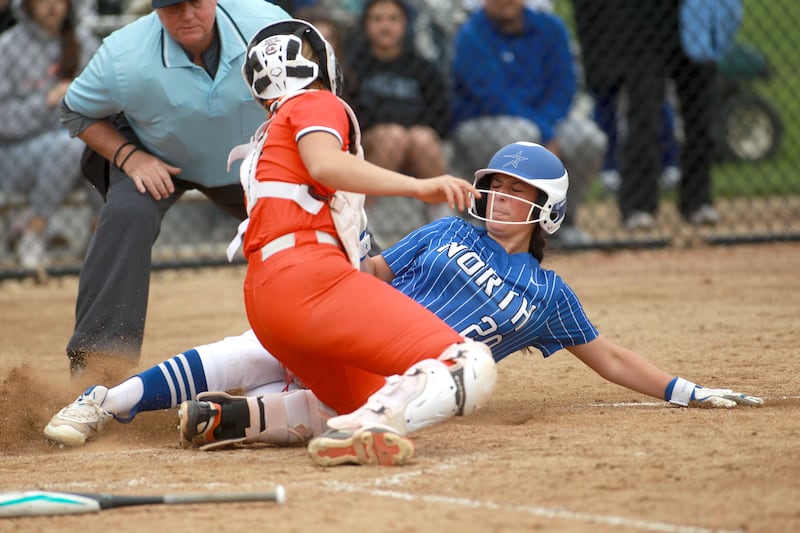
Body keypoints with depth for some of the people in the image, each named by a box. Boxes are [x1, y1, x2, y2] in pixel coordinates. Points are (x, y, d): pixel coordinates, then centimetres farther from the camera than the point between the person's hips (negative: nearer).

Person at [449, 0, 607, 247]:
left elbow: (563, 87, -3)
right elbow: (495, 99, -22)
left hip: (545, 117, 5)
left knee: (590, 139, -23)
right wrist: (545, 134, -29)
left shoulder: (550, 27, 1)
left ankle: (564, 218, -1)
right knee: (519, 136, -38)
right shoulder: (471, 37, -14)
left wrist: (545, 124, -23)